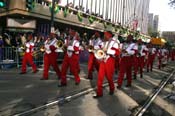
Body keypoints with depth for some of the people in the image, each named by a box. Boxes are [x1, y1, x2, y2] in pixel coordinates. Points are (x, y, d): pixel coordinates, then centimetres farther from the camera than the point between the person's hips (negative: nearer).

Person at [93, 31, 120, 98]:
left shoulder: (113, 42, -5)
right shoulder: (104, 43, 17)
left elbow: (117, 52, -15)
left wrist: (107, 50, -22)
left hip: (109, 61, -6)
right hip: (103, 61, 6)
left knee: (109, 76, 6)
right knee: (100, 76, -2)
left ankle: (112, 89, 33)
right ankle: (99, 93, 4)